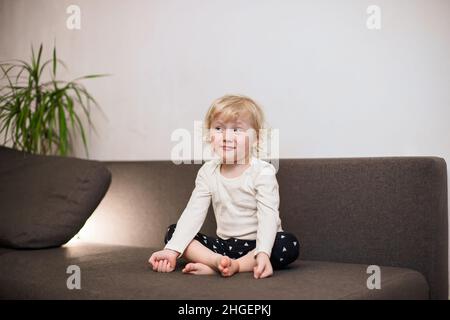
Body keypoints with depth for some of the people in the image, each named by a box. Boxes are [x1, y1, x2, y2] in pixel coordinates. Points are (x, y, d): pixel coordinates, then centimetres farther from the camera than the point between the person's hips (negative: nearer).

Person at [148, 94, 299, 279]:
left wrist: (263, 254, -41)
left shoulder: (263, 172, -14)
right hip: (224, 244, 4)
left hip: (255, 244, -3)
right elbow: (193, 213, -7)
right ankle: (217, 260, -30)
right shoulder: (208, 172, -1)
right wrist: (172, 250, -20)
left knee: (289, 245, -33)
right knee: (171, 232, -8)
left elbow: (268, 217, -24)